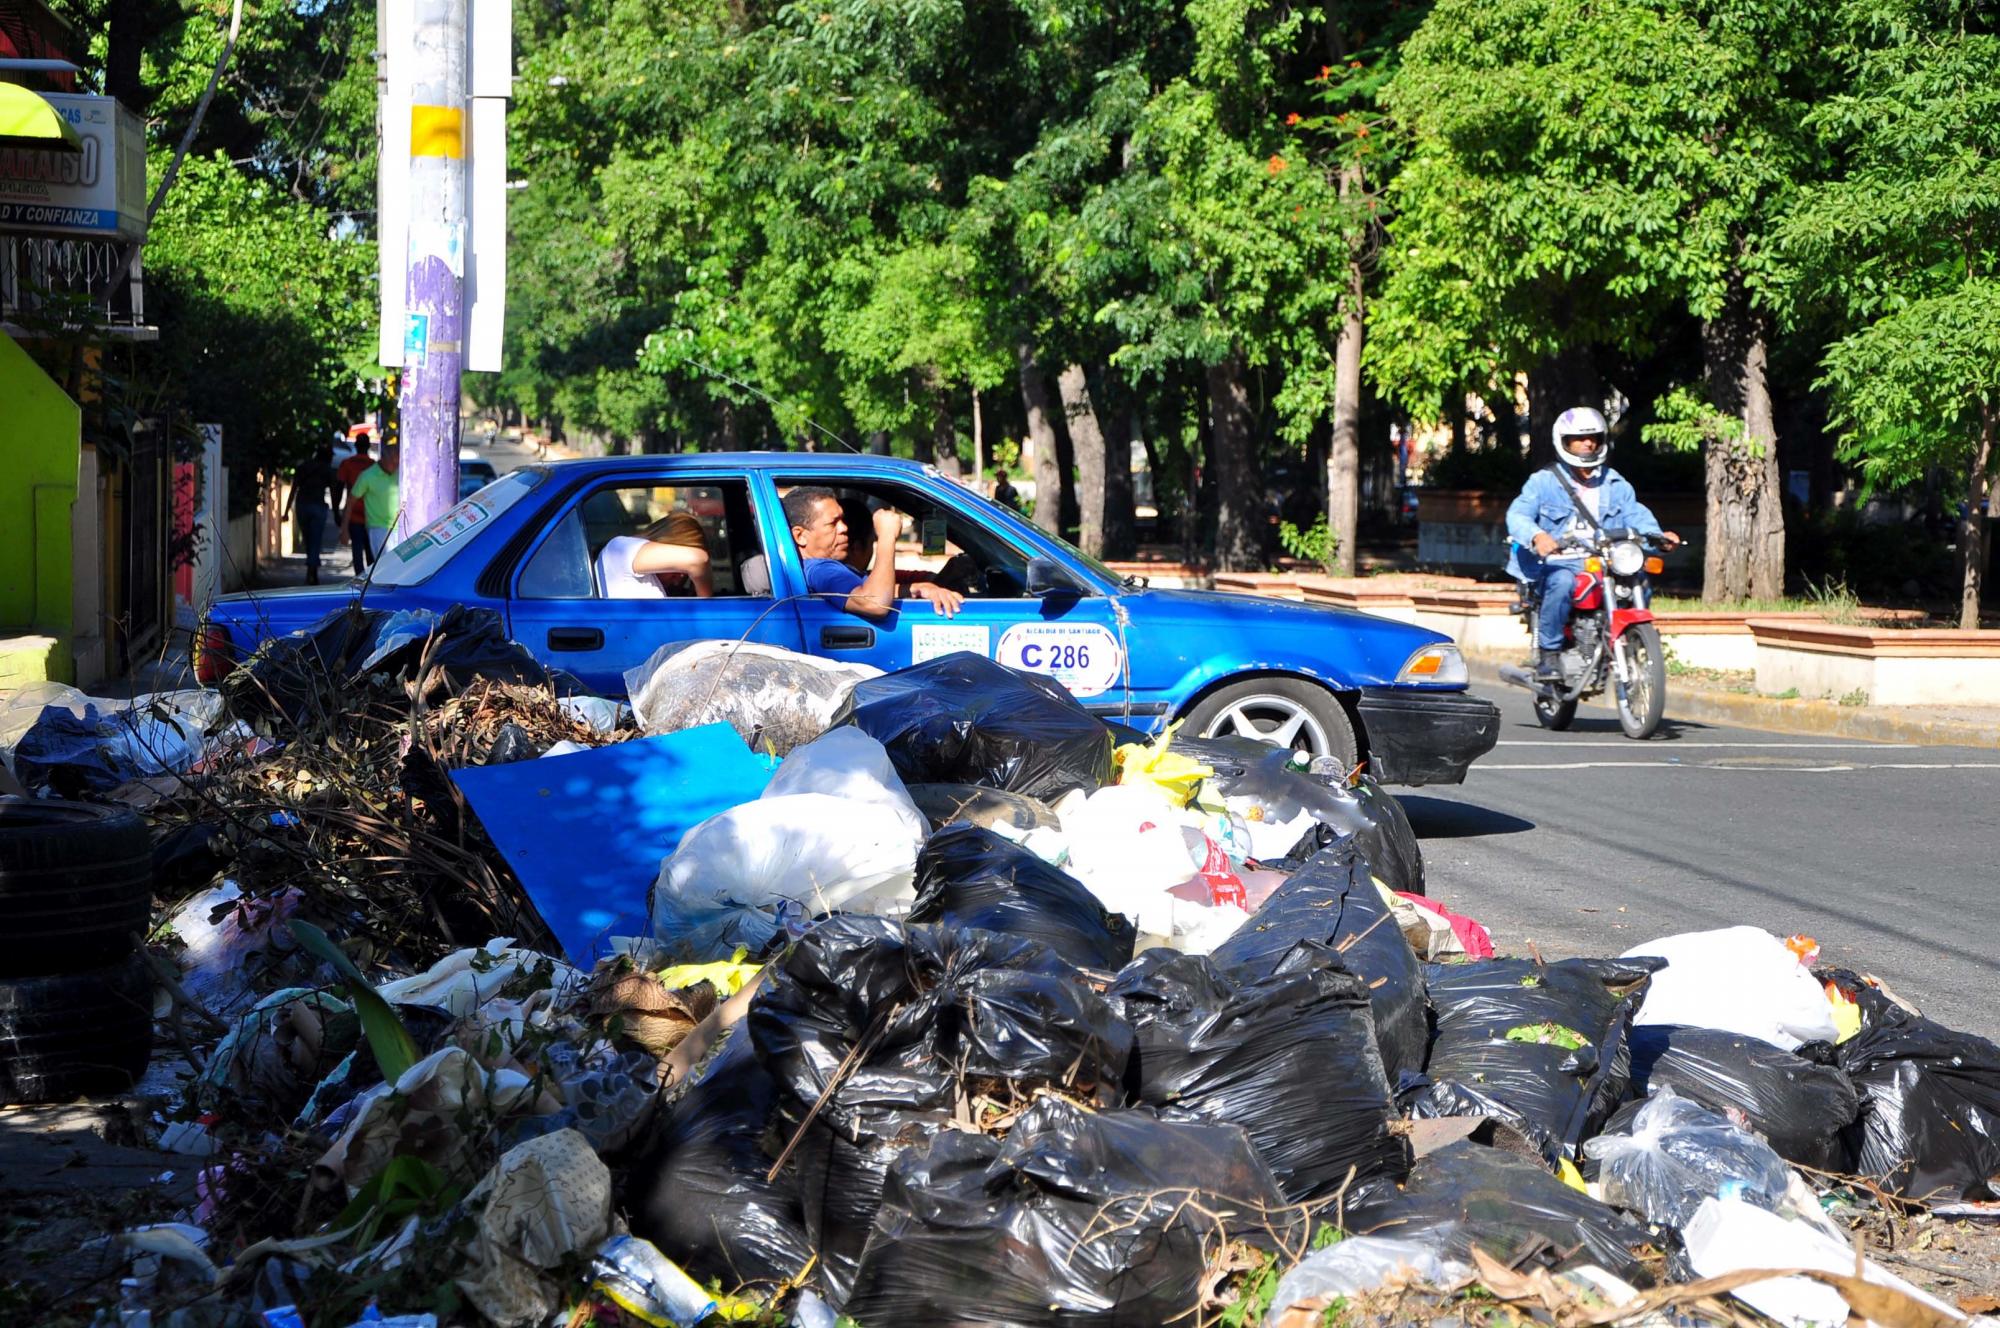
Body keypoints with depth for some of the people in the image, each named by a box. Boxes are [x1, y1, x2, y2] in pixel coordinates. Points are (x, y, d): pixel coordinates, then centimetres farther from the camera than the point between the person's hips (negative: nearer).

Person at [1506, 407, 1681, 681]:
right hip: (1558, 563, -4)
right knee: (1562, 582, -37)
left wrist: (1658, 535, -15)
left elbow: (1636, 514, 8)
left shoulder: (1616, 485, 19)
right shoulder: (1543, 482, 4)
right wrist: (1537, 536, -34)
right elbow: (1518, 514, -11)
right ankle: (1549, 653, -25)